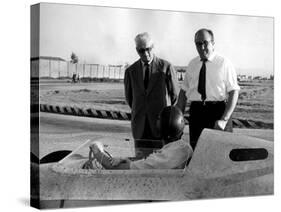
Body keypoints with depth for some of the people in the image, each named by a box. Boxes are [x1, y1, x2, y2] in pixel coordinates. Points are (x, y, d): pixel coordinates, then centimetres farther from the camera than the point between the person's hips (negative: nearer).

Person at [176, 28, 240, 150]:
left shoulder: (224, 64, -2)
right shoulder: (192, 65, 12)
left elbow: (234, 92, -8)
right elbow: (183, 91, 12)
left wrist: (224, 119, -18)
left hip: (218, 111, -4)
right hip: (196, 112, 4)